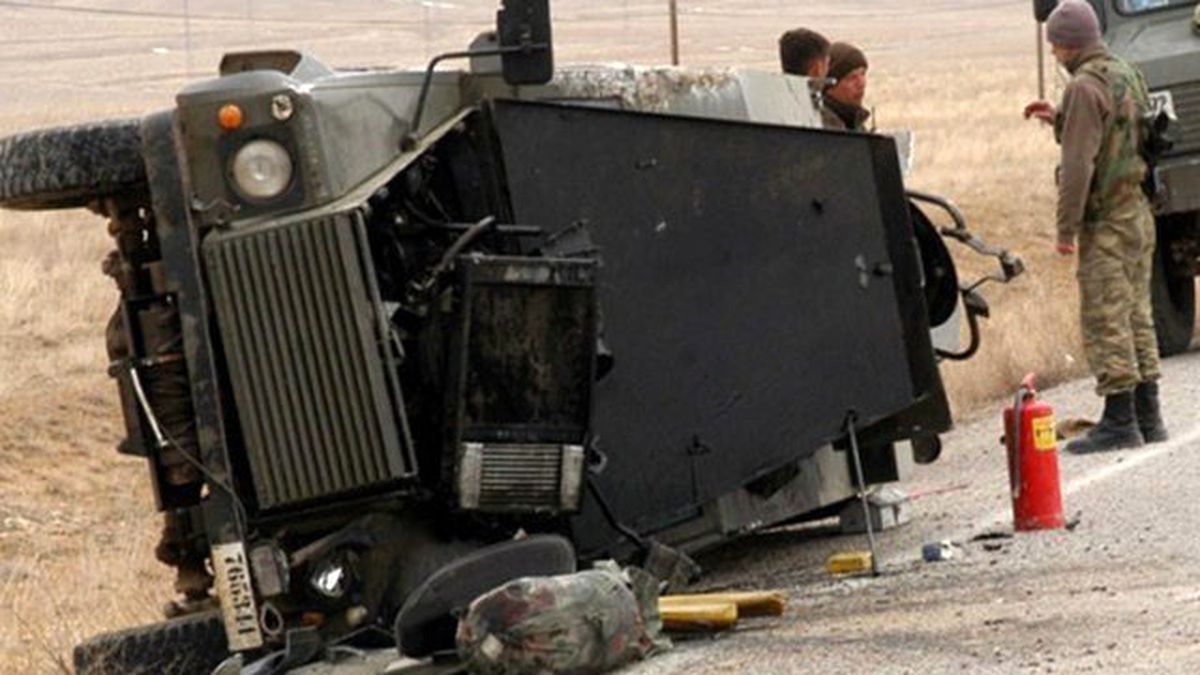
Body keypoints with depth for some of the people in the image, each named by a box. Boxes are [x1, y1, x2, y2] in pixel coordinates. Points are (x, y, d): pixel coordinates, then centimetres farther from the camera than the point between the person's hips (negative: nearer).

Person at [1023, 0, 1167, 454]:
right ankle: (1147, 417, 15)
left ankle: (1119, 421, -8)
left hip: (1105, 220, -9)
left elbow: (1079, 164, -20)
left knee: (1105, 319, -6)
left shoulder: (1086, 87, -15)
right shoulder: (1128, 76, 13)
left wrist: (1066, 228, -17)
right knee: (1136, 315, 13)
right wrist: (1059, 121, 18)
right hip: (1139, 212, 9)